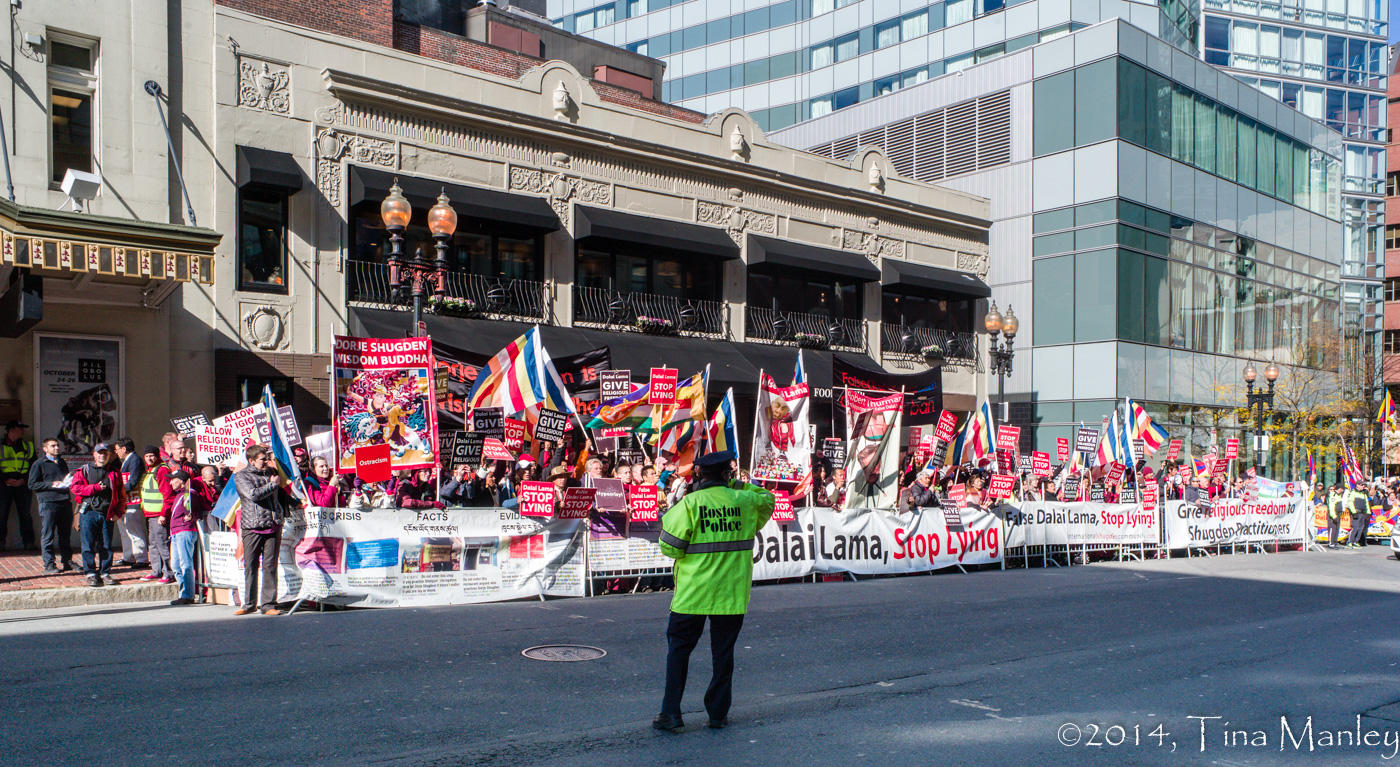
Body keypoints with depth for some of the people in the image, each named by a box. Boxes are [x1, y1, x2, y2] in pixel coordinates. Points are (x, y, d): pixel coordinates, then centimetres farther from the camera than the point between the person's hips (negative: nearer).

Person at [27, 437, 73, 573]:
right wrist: (51, 484, -13)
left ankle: (67, 561, 16)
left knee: (65, 534, 9)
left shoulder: (62, 462, 21)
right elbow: (32, 485, -3)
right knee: (48, 535, -3)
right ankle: (49, 565, 0)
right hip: (48, 503, -5)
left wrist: (68, 483, 9)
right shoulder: (38, 464, 2)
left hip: (65, 502, 6)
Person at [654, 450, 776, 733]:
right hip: (731, 593, 2)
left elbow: (669, 546, -9)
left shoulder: (689, 503, -10)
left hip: (692, 593, -2)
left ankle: (671, 715, 8)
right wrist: (740, 485, 18)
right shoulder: (743, 500, -1)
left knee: (678, 649, 9)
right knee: (723, 652, 13)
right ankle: (718, 713, 18)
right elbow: (767, 499, 22)